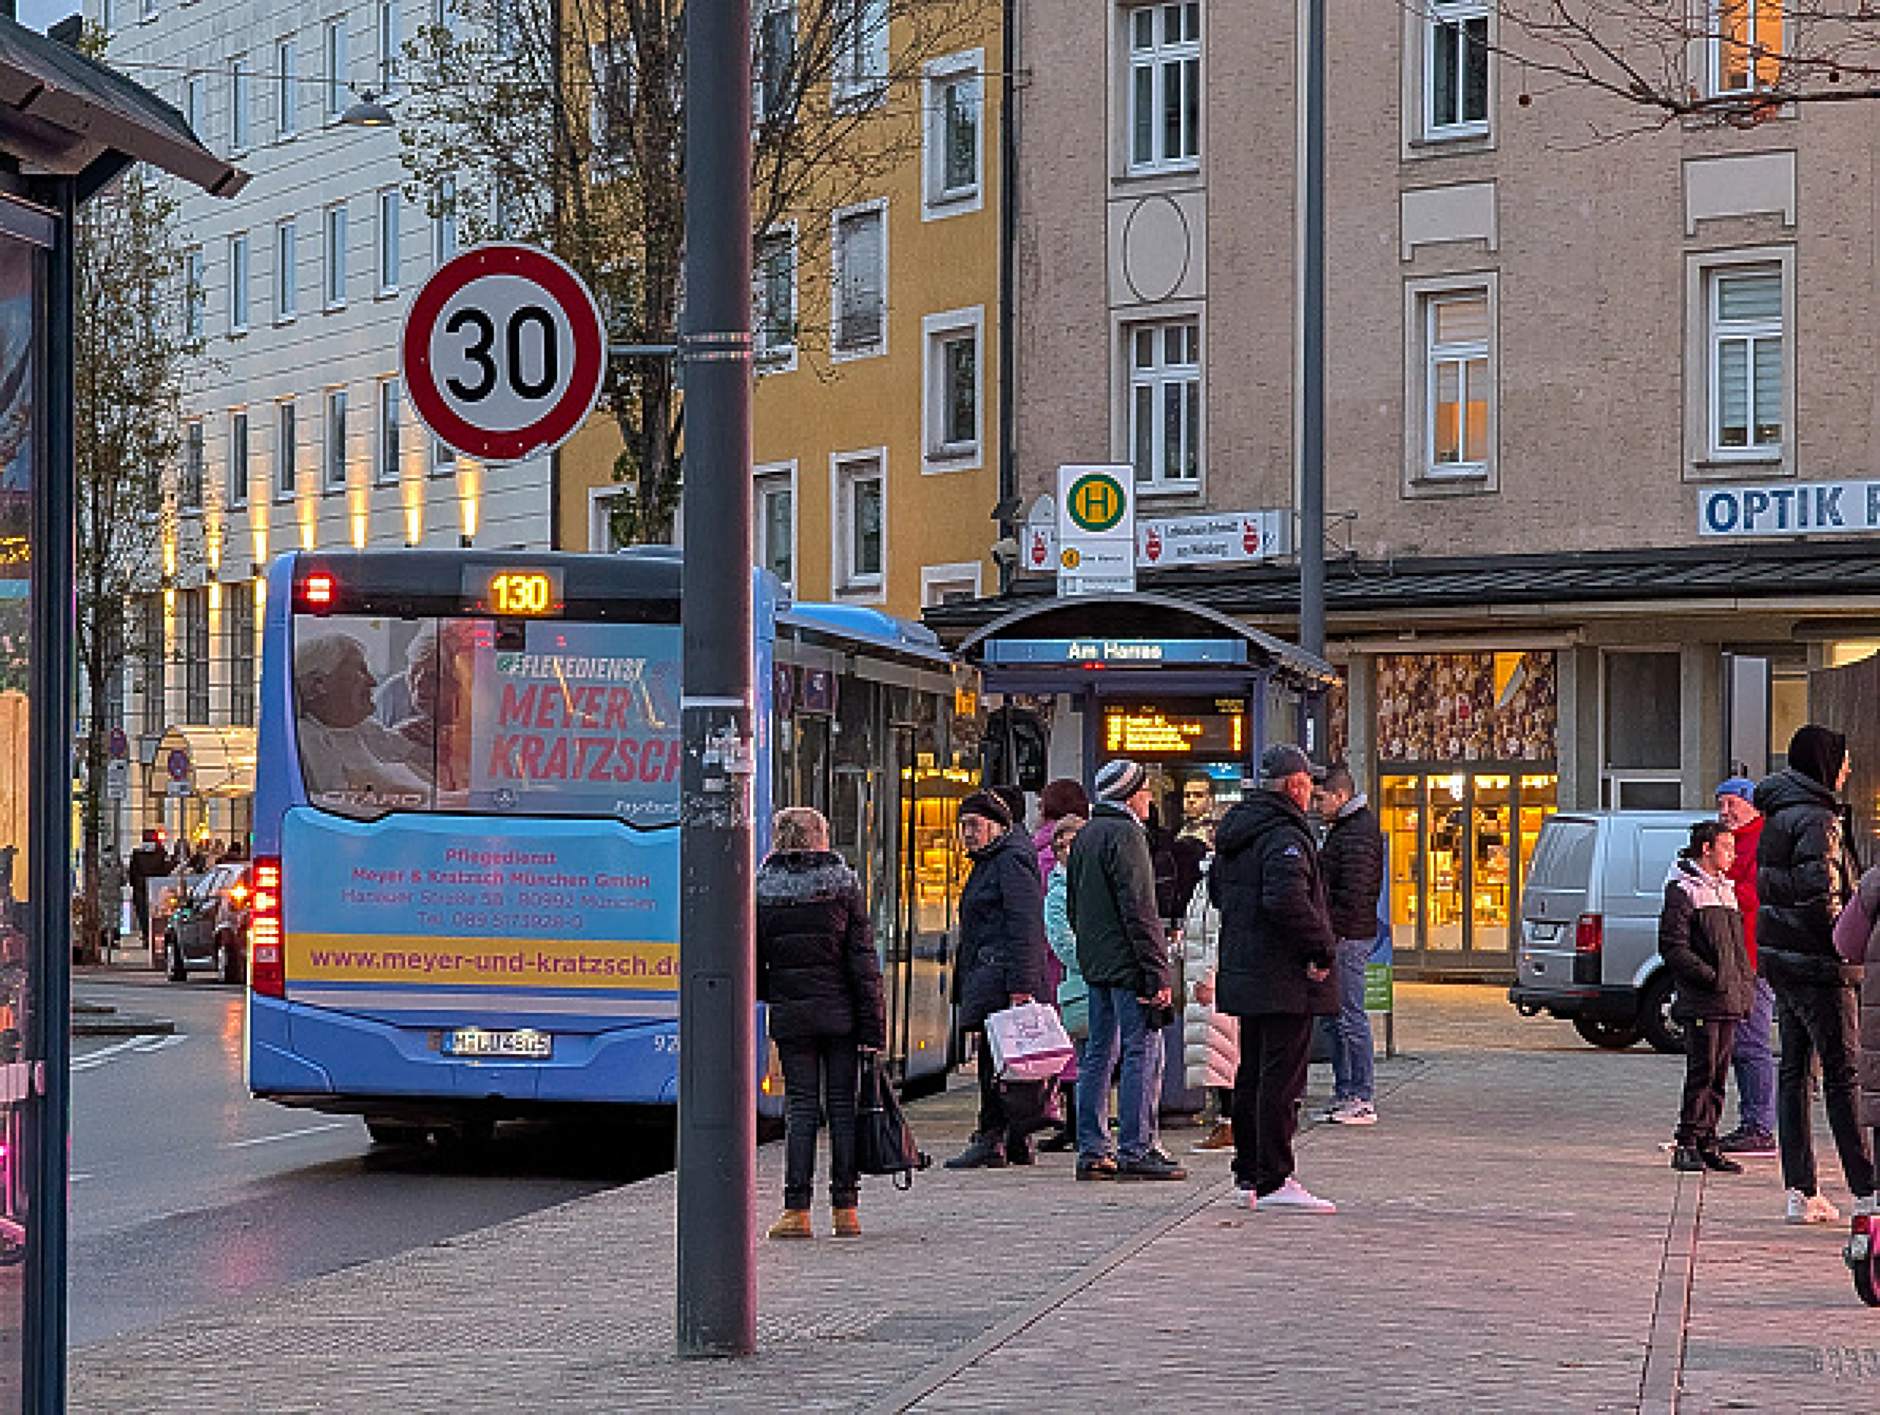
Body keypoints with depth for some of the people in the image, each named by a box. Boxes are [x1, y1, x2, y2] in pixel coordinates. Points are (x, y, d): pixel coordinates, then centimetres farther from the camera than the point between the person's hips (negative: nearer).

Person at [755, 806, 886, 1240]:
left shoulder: (762, 891, -1)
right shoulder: (843, 885, -1)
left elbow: (752, 962, 2)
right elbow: (863, 961, -4)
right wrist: (873, 1027, -3)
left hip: (790, 1016, 0)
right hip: (840, 1013, 0)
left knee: (800, 1107, 3)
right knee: (843, 1106, 6)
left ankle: (797, 1210, -2)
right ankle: (844, 1209, 7)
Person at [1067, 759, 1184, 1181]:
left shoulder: (1086, 836, 16)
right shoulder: (1125, 834, -13)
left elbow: (1074, 907, 22)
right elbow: (1139, 909, -18)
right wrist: (1157, 972, -18)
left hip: (1096, 965, 10)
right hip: (1128, 964, -10)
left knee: (1099, 1053, 11)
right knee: (1143, 1054, -7)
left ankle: (1092, 1150, 12)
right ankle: (1136, 1150, -9)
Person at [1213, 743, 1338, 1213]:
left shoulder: (1234, 834, 13)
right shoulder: (1285, 837, -17)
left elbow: (1217, 888, 25)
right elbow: (1287, 900, -30)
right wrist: (1323, 946, -19)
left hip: (1243, 973, 10)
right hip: (1283, 980, -10)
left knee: (1251, 1076, 15)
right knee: (1282, 1080, -7)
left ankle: (1248, 1176, 21)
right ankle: (1274, 1181, -7)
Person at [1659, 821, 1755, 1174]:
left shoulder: (1725, 889, 20)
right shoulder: (1683, 890, -6)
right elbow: (1672, 947, -12)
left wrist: (1745, 984, 13)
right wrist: (1709, 976, -17)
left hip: (1730, 1000, 8)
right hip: (1701, 1001, -8)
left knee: (1718, 1074, 8)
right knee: (1702, 1072, -9)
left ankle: (1707, 1144, 13)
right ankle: (1686, 1145, -5)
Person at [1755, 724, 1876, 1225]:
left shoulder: (1777, 817, 14)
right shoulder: (1817, 819, -15)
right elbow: (1819, 896, -24)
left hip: (1781, 960, 9)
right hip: (1817, 966, -9)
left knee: (1793, 1071, 9)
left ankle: (1800, 1192, 10)